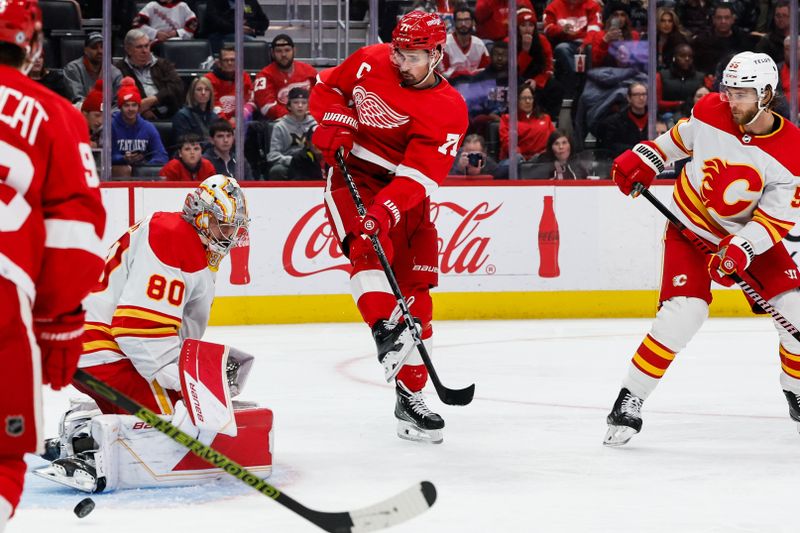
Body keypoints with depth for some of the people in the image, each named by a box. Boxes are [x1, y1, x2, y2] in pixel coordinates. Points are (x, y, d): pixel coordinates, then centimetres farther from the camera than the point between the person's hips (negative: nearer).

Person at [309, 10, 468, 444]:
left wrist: (386, 211, -37)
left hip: (404, 196, 1)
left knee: (416, 293, 1)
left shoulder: (449, 110, -13)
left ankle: (409, 396, 9)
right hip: (352, 176, -1)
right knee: (368, 246, -32)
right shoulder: (370, 62, -5)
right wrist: (333, 123, -7)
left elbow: (419, 176, -22)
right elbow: (328, 85, 13)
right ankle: (384, 331, -47)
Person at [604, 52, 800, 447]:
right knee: (682, 313, -19)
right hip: (690, 226, -1)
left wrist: (739, 251, -33)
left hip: (748, 234, 1)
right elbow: (680, 138, 7)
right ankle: (630, 400, -9)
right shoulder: (710, 111, -16)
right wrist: (644, 158, -4)